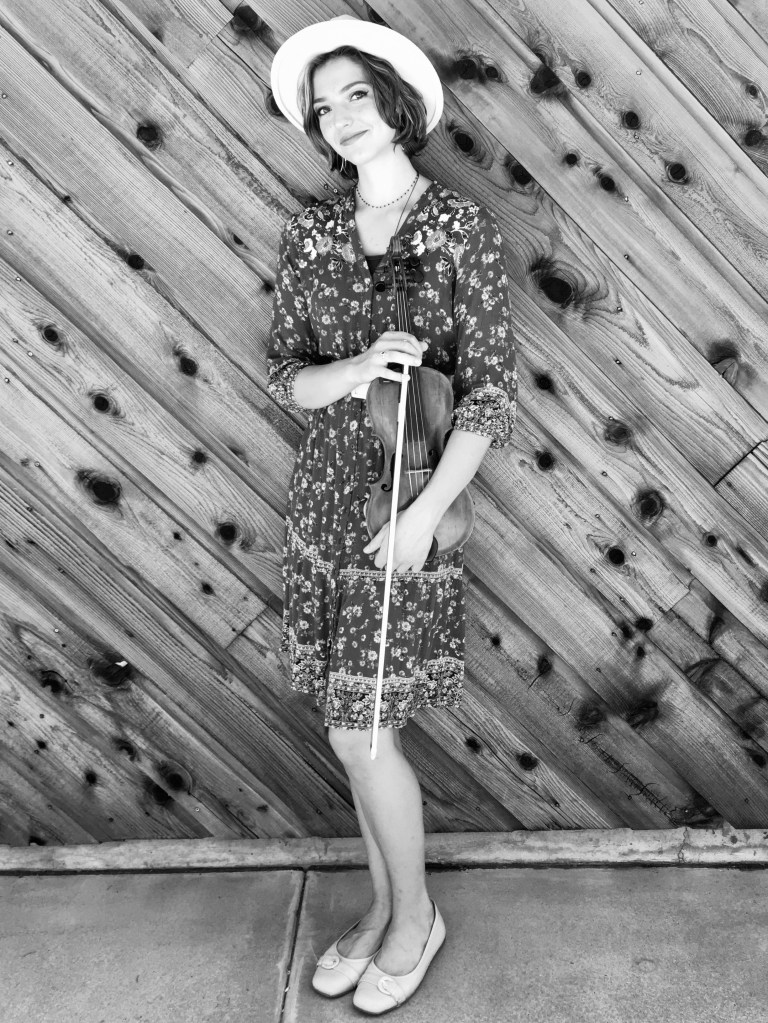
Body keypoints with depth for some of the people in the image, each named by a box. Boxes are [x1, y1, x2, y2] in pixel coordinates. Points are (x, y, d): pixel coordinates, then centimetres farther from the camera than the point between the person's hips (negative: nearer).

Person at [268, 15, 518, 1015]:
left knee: (359, 730, -1)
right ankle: (385, 905, 34)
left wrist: (426, 514, -17)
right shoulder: (309, 233, 4)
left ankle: (415, 915, 26)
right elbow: (284, 374, 3)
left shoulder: (465, 226, -7)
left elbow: (493, 389, -10)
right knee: (358, 722, 12)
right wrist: (353, 370, -20)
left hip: (416, 498, -4)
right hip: (326, 498, 4)